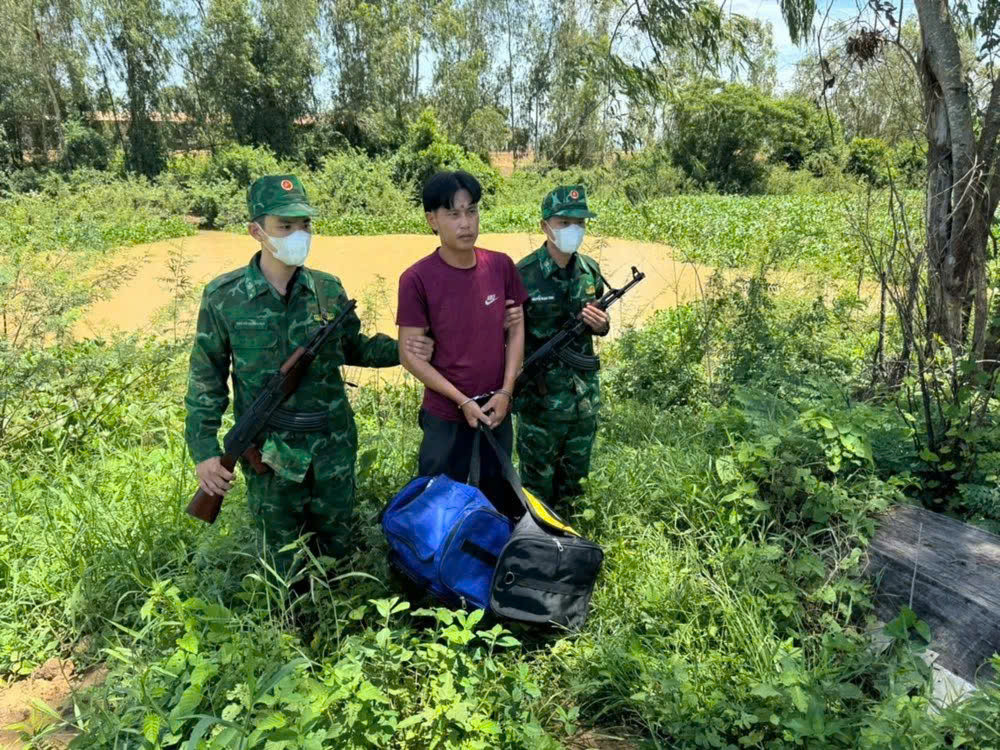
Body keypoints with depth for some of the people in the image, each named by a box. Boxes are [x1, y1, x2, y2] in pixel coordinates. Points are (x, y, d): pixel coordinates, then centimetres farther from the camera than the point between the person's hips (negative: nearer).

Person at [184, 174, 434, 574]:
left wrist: (398, 350, -6)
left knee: (336, 543, 20)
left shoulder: (328, 289, -4)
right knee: (282, 554, 17)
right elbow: (207, 379, -2)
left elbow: (352, 347, 11)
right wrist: (205, 451, -6)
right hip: (269, 453, -2)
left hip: (334, 446, 2)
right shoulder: (224, 297, -10)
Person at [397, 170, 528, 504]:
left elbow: (516, 329, 5)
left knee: (496, 499, 19)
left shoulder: (501, 266, -2)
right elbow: (409, 354, -12)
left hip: (498, 411, 4)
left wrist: (506, 392, -5)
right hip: (446, 416, -3)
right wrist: (463, 401, -13)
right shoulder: (417, 279, -14)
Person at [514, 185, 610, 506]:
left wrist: (602, 325, -8)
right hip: (540, 399, -5)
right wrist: (515, 390, -15)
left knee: (574, 479, 21)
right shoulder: (524, 275, -15)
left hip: (585, 396, 5)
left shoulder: (590, 270, 1)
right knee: (538, 483, 11)